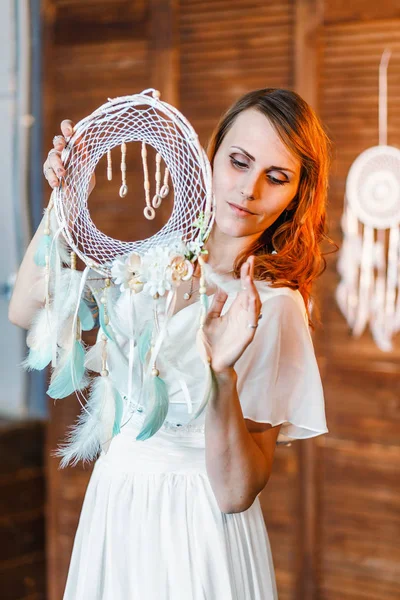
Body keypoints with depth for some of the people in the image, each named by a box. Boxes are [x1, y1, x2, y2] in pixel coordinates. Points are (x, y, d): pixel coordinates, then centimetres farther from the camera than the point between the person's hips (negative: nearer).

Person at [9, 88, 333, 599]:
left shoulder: (274, 306, -17)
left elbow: (236, 493, -20)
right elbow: (27, 311, -2)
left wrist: (222, 375, -36)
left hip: (192, 534, -5)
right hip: (112, 511, 5)